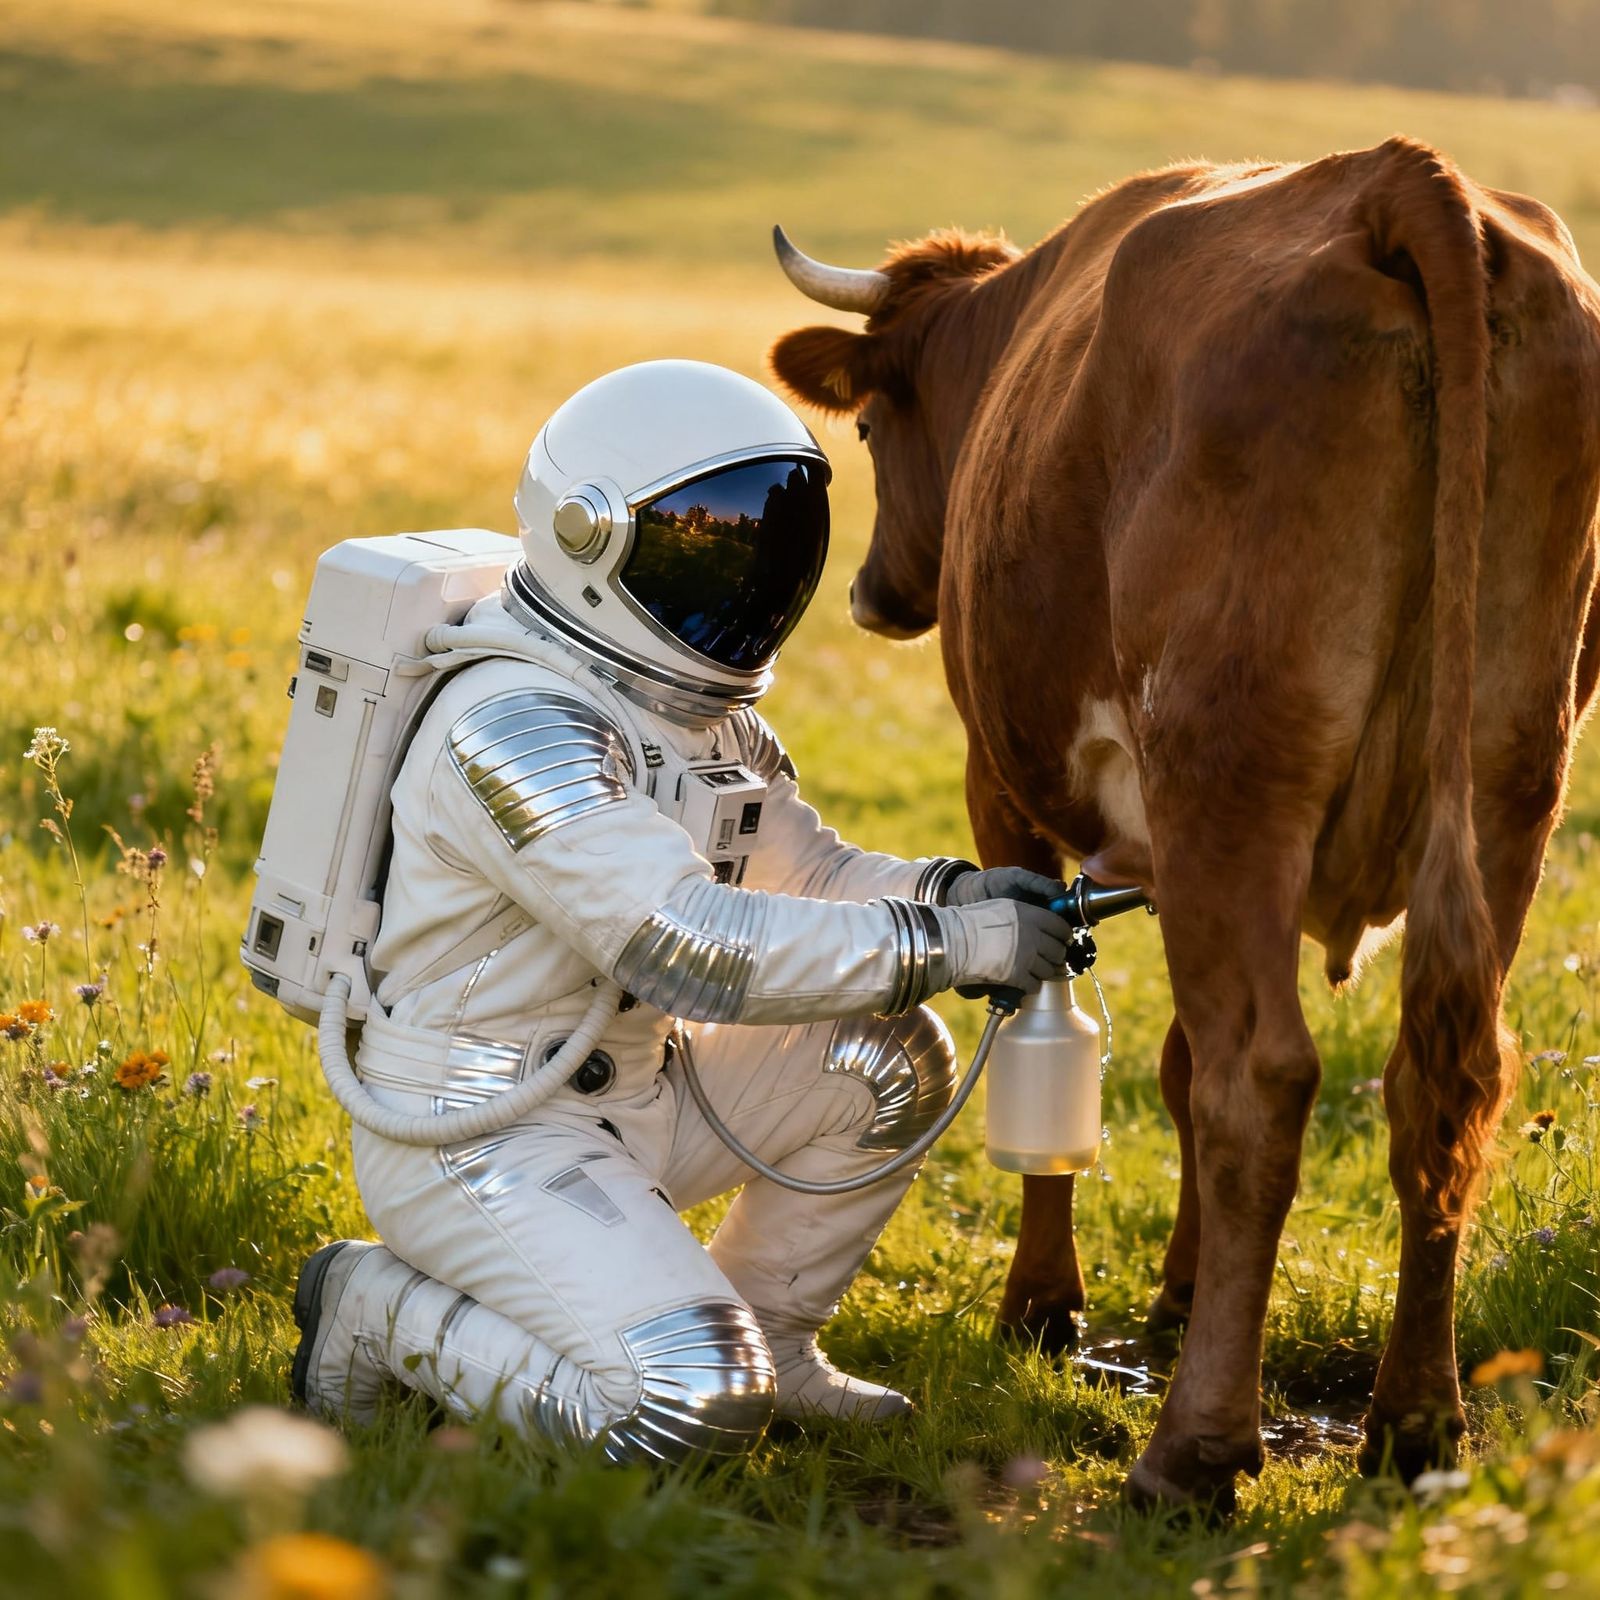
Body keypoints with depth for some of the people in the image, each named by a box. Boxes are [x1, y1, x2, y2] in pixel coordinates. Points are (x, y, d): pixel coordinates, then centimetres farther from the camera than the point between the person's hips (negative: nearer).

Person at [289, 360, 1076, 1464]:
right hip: (476, 1132, -9)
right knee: (692, 1411, -23)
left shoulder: (709, 710, 7)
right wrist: (948, 943, -32)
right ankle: (381, 1316, -2)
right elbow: (685, 944, -33)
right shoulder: (515, 724, -25)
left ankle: (769, 1340, 18)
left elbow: (811, 874, 12)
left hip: (629, 1092, 9)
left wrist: (954, 892, -10)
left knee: (890, 1059, 1)